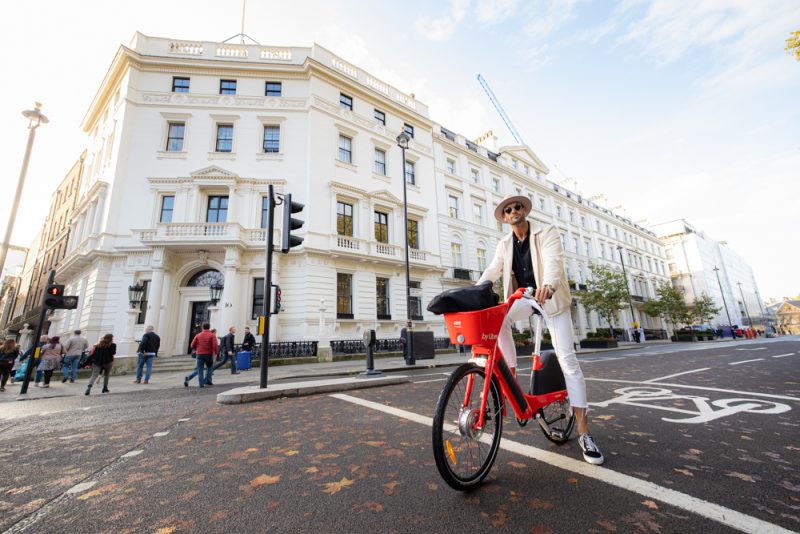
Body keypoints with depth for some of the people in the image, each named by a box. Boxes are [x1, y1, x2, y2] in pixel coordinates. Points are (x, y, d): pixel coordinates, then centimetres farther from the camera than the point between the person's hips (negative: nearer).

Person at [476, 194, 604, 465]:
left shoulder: (547, 232, -10)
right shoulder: (505, 244, 4)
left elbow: (554, 260, -28)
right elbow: (492, 271, -5)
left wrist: (548, 285, -49)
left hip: (552, 297, -3)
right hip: (524, 297, 4)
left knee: (567, 359, -8)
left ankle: (583, 431, -1)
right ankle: (510, 372, -13)